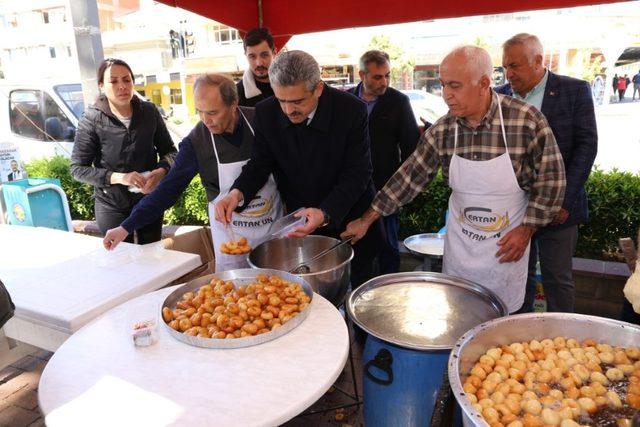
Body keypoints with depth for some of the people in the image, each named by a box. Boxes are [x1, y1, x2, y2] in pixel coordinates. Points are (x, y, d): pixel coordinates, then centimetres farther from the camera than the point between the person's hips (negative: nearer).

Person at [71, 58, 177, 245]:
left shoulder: (149, 111, -5)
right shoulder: (92, 119, -11)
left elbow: (169, 151, 2)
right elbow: (78, 168, -8)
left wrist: (160, 171, -18)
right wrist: (119, 177, -22)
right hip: (112, 206, -2)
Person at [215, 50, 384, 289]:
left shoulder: (352, 111, -20)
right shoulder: (266, 113, -11)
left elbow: (357, 173, -19)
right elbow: (261, 162, -1)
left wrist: (325, 214, -34)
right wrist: (237, 193, -22)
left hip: (349, 222, -1)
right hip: (299, 224, 2)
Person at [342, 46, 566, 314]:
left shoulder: (528, 121, -18)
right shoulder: (442, 130, -9)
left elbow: (551, 178, -8)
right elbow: (410, 176, -4)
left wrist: (526, 230, -10)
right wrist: (366, 220, -4)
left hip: (508, 243, -2)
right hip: (459, 239, 3)